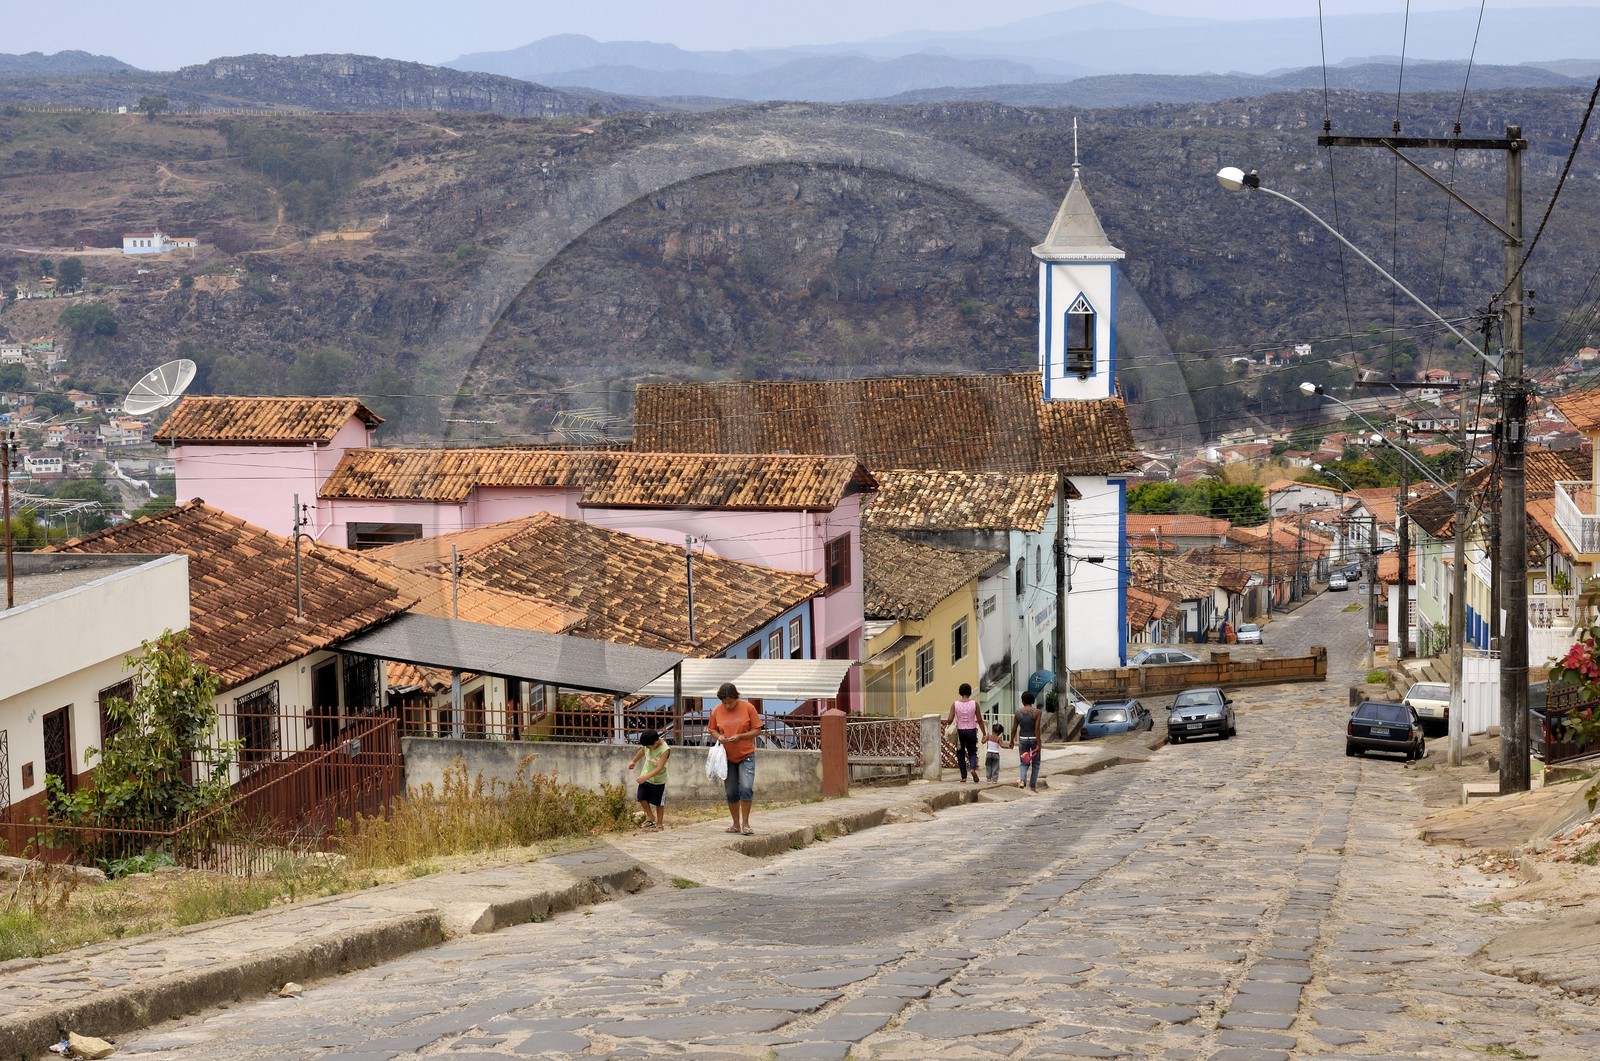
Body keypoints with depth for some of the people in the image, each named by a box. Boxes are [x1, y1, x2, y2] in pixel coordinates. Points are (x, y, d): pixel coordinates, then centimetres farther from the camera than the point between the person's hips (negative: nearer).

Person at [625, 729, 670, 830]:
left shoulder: (665, 750, -32)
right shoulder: (647, 743, -15)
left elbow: (659, 768, -35)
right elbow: (642, 751, 10)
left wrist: (646, 777, -43)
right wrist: (634, 761, 18)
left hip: (659, 780, -5)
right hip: (646, 776, 5)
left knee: (658, 802, 7)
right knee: (642, 798, 8)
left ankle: (659, 823, 23)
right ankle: (650, 817, 27)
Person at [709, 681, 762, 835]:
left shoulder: (748, 708, -8)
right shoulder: (716, 711, -1)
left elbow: (757, 730, -4)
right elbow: (712, 729, 11)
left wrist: (739, 736, -19)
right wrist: (718, 736, -12)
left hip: (746, 755, -3)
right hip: (727, 757, 3)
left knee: (746, 788, -15)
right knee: (731, 792, 7)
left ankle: (745, 824, -5)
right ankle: (736, 824, 20)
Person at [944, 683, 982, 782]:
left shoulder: (955, 704, -4)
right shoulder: (974, 704, -4)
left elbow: (950, 720, -9)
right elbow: (979, 720, -1)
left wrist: (946, 723, 14)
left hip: (960, 731, 0)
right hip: (971, 731, 0)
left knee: (960, 753, 13)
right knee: (972, 752, 12)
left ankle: (963, 776, 8)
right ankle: (973, 768, -17)